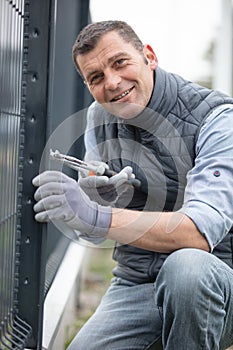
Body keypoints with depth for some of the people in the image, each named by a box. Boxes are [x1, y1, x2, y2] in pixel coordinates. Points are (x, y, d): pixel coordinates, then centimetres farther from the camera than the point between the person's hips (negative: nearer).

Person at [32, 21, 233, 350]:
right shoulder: (99, 117, 5)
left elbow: (202, 230, -28)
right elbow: (92, 234, 7)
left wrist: (97, 216, -36)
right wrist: (91, 200, -16)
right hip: (136, 283, 4)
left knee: (185, 266, -35)